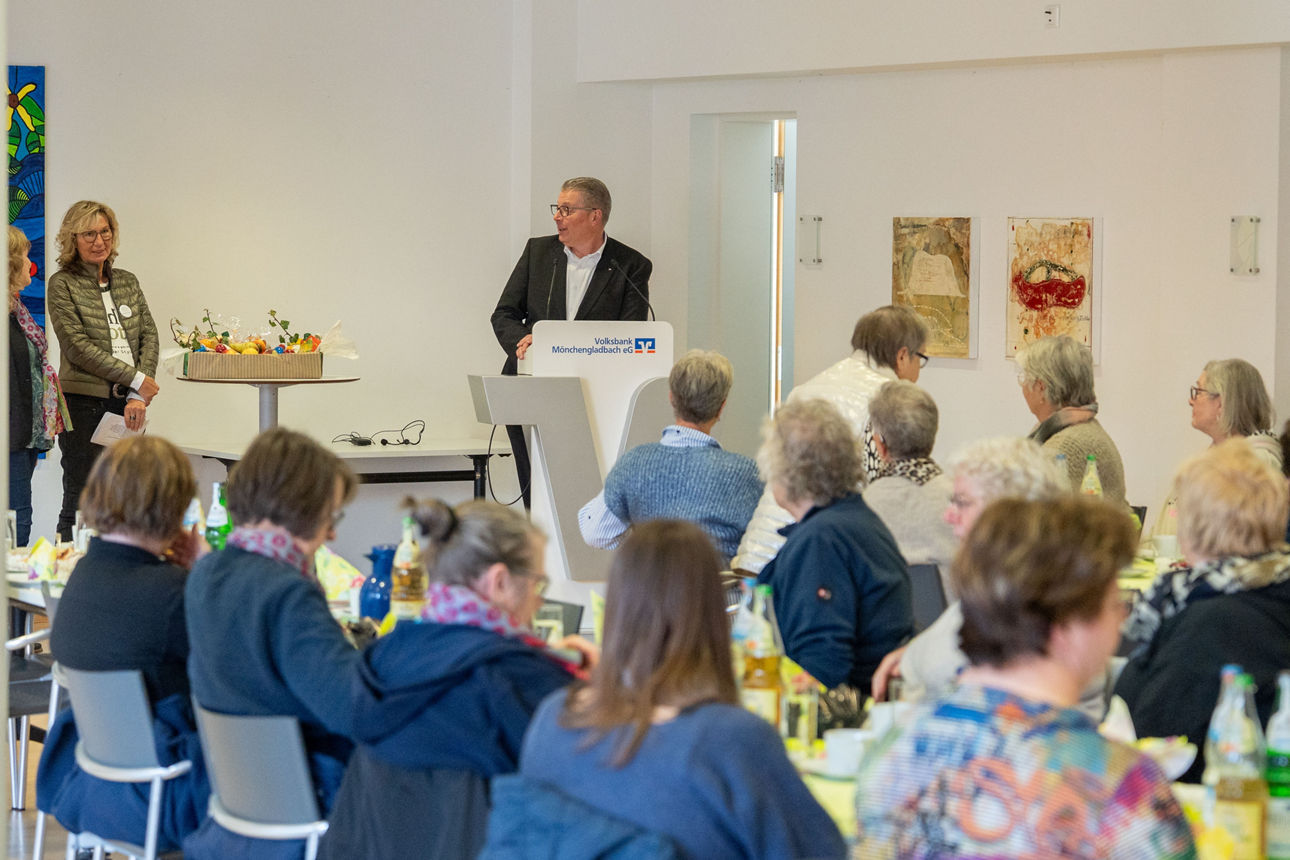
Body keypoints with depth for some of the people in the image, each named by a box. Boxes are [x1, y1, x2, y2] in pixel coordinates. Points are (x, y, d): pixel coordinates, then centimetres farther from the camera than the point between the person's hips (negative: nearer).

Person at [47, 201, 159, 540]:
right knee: (80, 503, -3)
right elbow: (77, 346, -9)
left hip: (129, 406, 5)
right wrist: (136, 379, -10)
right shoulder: (62, 284, 0)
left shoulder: (127, 282, 16)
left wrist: (139, 397, -5)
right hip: (83, 404, -5)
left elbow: (149, 336, 9)